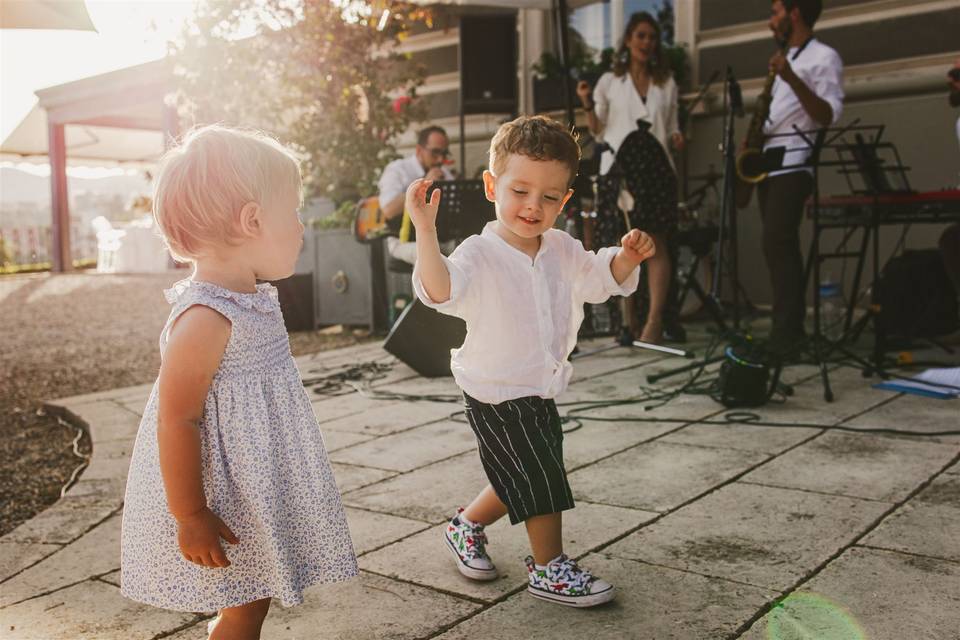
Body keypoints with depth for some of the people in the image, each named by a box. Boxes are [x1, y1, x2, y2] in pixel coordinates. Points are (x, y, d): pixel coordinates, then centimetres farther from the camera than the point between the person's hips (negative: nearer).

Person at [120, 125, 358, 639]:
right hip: (228, 503, -9)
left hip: (259, 494, 9)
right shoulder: (204, 320, -26)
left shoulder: (252, 300, 4)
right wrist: (190, 517, -20)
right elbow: (177, 422, -25)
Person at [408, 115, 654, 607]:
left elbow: (599, 279, 13)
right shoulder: (479, 254, -21)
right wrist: (425, 230, -51)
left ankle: (466, 525, 44)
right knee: (542, 482, -2)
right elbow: (439, 290, -37)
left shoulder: (562, 250, 2)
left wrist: (626, 257, -8)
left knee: (522, 485, 20)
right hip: (496, 398, -8)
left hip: (540, 393, 8)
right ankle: (550, 570, 19)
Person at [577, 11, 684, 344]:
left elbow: (671, 129, 18)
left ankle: (654, 321, -15)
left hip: (655, 165, 1)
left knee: (656, 242, -10)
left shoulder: (667, 84, 17)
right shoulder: (609, 81, 11)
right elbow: (598, 131, 10)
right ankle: (628, 320, 5)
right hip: (618, 165, -1)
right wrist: (587, 105, -7)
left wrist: (676, 138, -4)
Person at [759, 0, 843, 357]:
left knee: (778, 243, -17)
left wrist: (792, 79, -24)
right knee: (776, 246, 5)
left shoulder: (824, 57, -3)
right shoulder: (786, 58, 23)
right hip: (768, 163, 9)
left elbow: (830, 116, -14)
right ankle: (788, 330, 8)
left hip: (794, 165, -8)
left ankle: (787, 336, -16)